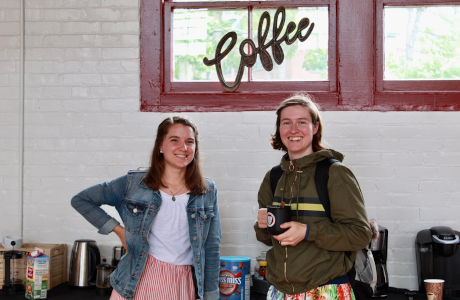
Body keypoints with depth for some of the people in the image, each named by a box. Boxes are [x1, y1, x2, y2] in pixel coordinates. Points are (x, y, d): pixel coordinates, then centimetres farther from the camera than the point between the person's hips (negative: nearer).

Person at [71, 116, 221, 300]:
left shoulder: (208, 191, 2)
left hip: (183, 284, 1)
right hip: (138, 280, -1)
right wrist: (118, 230, -2)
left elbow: (211, 248, 5)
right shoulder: (134, 183, -3)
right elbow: (80, 200, 4)